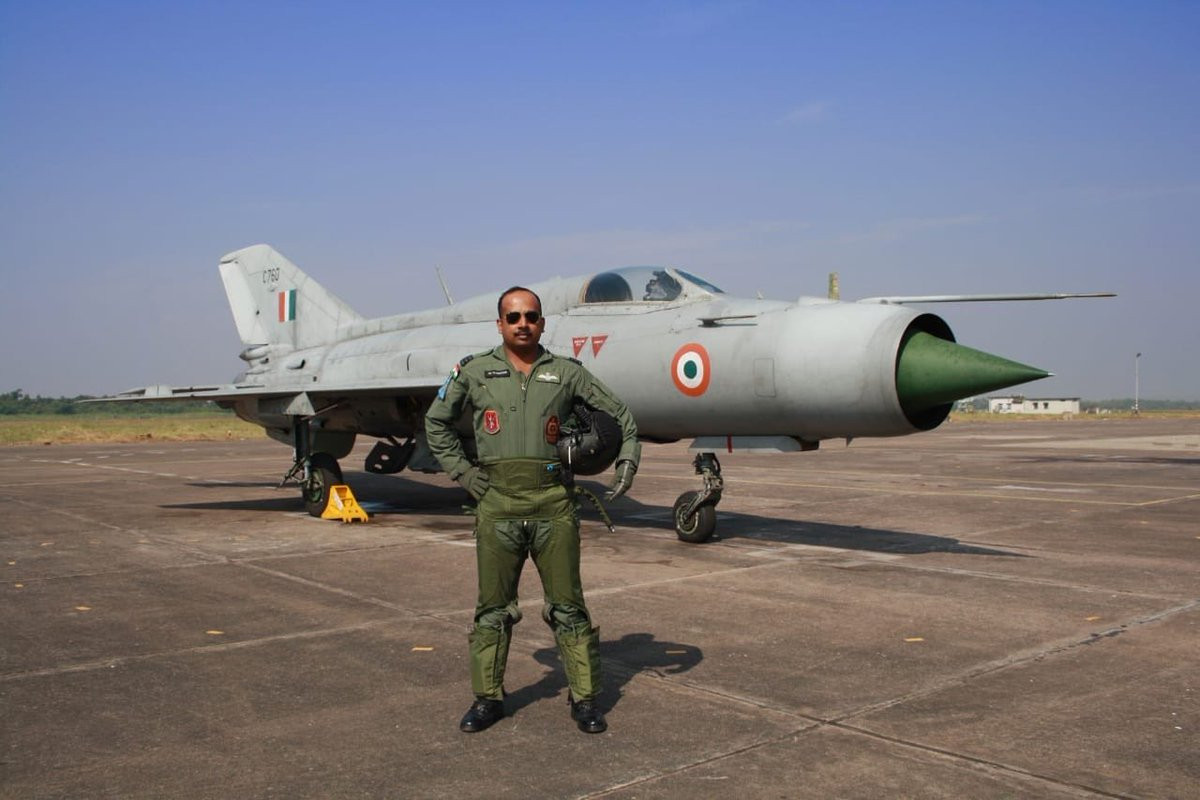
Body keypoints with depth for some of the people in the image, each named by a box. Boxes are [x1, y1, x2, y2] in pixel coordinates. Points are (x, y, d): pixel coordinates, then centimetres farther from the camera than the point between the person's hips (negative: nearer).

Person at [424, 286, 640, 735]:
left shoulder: (566, 372, 8)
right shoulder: (474, 371, 7)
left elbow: (619, 414, 16)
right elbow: (436, 423, 17)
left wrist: (628, 461, 5)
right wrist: (461, 471, 8)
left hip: (553, 504, 0)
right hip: (497, 504, 0)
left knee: (568, 606, 5)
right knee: (493, 608, 8)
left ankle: (584, 700, 16)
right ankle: (488, 698, 22)